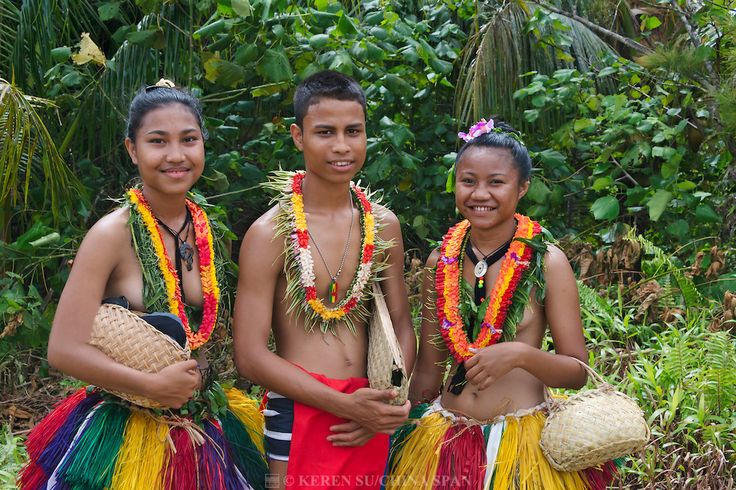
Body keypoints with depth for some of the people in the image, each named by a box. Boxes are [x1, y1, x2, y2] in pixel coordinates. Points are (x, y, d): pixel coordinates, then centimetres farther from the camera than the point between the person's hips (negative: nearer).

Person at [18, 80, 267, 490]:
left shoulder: (209, 231, 1)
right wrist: (155, 386, -17)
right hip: (125, 434, -5)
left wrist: (189, 379, -5)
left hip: (202, 429, 6)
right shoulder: (113, 234, -16)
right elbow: (64, 350, -19)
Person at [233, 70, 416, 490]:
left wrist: (384, 409, -6)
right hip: (298, 414, -4)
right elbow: (250, 354, -11)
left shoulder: (384, 225, 5)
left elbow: (402, 325, 10)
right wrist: (346, 406, -16)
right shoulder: (271, 233, -9)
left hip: (371, 426, 4)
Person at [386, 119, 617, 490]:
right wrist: (410, 439, 9)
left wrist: (519, 354, -25)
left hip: (522, 441, -3)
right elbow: (427, 371, 7)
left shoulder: (546, 261, -8)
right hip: (445, 441, 3)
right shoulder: (441, 261, 1)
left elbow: (577, 372, -8)